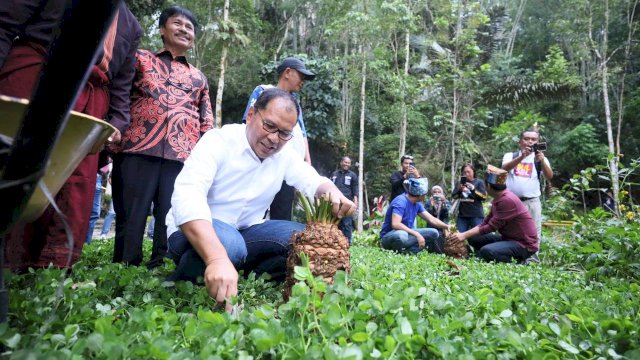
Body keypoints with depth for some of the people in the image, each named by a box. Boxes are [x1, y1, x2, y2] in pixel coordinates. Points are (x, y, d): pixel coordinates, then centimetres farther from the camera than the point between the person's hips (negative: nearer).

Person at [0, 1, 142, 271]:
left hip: (92, 98, 5)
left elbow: (122, 83, 20)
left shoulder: (131, 25, 26)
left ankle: (54, 268, -5)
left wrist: (117, 123, 4)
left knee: (77, 183, -5)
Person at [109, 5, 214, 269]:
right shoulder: (140, 58, 18)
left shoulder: (199, 78, 25)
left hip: (182, 155, 2)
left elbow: (207, 124, 21)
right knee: (130, 217, -1)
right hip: (138, 149, -1)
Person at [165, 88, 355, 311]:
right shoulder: (219, 141, -20)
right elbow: (187, 197, -34)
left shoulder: (284, 154, -1)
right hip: (196, 232, -5)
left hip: (244, 232, 5)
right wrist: (218, 258, -51)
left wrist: (332, 193, -28)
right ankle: (179, 285, -9)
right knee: (229, 245, -38)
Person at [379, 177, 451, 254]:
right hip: (388, 236, -9)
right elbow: (395, 224, -32)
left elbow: (431, 219, 9)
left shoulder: (417, 204, 5)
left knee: (434, 233, 0)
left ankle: (408, 251, -15)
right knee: (401, 235, -42)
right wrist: (417, 234, -31)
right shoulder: (400, 201, -21)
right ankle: (397, 253, -11)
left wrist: (446, 226, -6)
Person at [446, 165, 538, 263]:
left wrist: (465, 235, -19)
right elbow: (485, 223, 4)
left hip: (525, 244, -9)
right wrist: (463, 234, -7)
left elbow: (491, 227, -23)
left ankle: (519, 262, -7)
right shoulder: (497, 199, 7)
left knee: (486, 250, -29)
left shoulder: (508, 200, -23)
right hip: (509, 238, 9)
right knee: (474, 238, 3)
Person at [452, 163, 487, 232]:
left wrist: (473, 189, -16)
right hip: (462, 215, 3)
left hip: (476, 215, -3)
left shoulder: (479, 182, 4)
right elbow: (454, 196, 6)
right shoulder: (459, 183, 13)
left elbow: (484, 196, -4)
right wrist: (459, 190, -13)